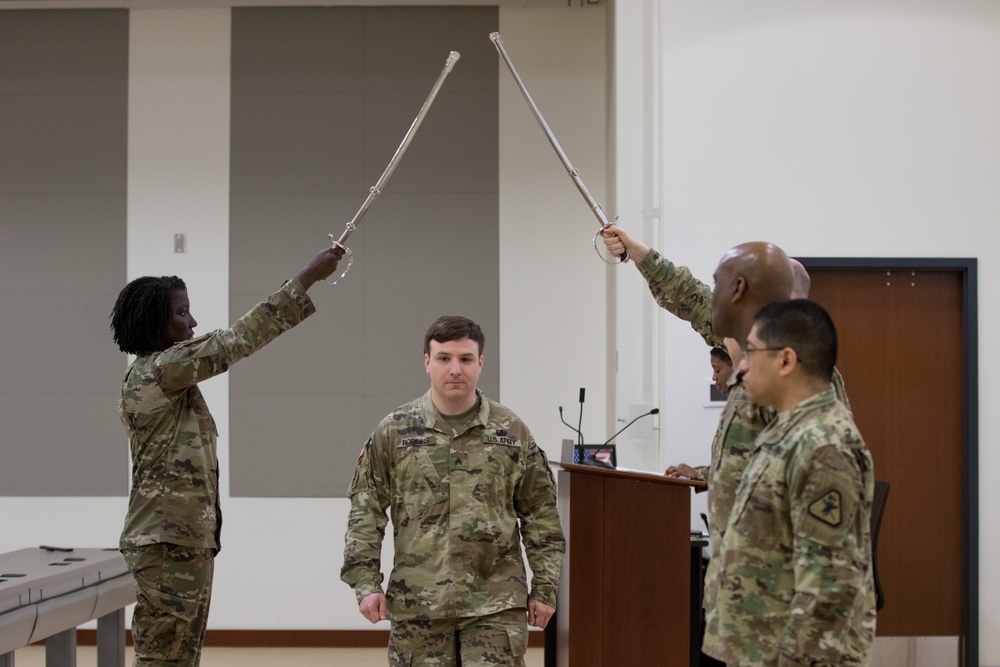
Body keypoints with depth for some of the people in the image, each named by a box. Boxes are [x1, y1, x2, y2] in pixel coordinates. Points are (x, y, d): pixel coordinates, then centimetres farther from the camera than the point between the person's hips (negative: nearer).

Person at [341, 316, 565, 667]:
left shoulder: (512, 432, 4)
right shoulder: (393, 432, 2)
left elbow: (540, 516, 8)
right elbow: (365, 512, 3)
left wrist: (544, 588, 6)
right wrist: (366, 583, -4)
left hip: (496, 604, 0)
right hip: (417, 602, 1)